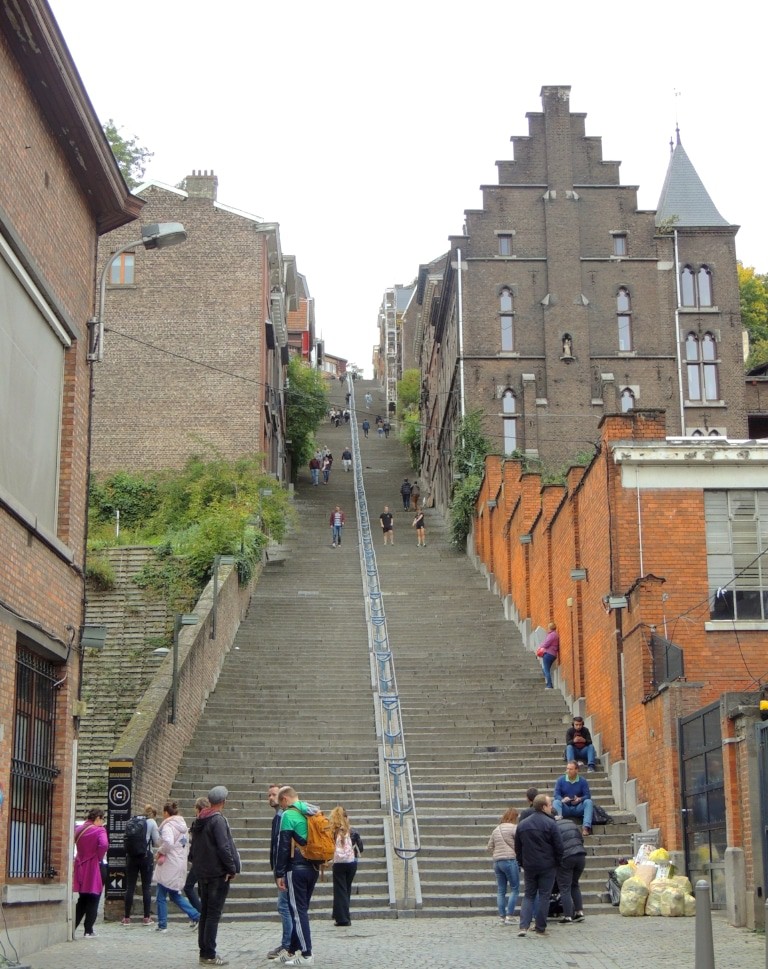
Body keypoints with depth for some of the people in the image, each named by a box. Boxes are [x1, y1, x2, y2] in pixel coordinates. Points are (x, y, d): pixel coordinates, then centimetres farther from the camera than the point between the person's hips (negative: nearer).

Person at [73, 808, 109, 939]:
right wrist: (99, 857, -12)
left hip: (80, 868, 6)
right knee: (93, 900, 4)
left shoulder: (78, 829, 7)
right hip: (94, 868, -6)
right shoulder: (99, 830, -11)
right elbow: (104, 844, -27)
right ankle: (88, 931, 4)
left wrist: (81, 857, 9)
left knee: (82, 900, 18)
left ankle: (72, 927, 14)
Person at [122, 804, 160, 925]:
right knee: (146, 887, 4)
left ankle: (126, 917, 8)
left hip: (131, 856, 3)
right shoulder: (152, 822, -2)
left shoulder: (131, 820, 8)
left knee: (130, 887, 6)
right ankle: (147, 917, 5)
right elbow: (157, 842, -1)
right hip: (146, 857, -3)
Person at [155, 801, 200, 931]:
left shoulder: (168, 825, -14)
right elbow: (187, 846, 16)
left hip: (169, 866, -8)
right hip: (181, 865, 8)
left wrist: (160, 852, -15)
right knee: (175, 895, 18)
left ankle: (162, 925, 9)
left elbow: (168, 842, -31)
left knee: (161, 896, 4)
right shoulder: (183, 826, 13)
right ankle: (196, 915, 9)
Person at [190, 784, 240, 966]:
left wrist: (198, 865, 18)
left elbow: (194, 847, 17)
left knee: (205, 913, 13)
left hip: (203, 873, 8)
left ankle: (204, 952, 18)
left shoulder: (198, 821, 11)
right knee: (214, 914, -5)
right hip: (218, 873, -8)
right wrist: (232, 869, -12)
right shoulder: (218, 820, -16)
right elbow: (224, 847, -20)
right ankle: (209, 955, -4)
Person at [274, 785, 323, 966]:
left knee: (298, 911, -4)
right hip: (313, 868, 8)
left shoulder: (289, 815, -10)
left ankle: (306, 954, -7)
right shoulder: (313, 814, 13)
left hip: (296, 868, -8)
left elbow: (283, 846, -12)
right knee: (301, 909, 15)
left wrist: (279, 873, -9)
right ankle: (294, 950, 21)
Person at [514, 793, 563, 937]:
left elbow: (517, 848, 12)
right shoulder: (550, 824, -11)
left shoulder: (522, 824, 7)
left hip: (529, 866, 4)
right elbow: (559, 846, -10)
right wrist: (557, 862, 4)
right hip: (547, 866, -4)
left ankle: (523, 926, -3)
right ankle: (540, 928, 7)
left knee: (528, 895, 12)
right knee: (544, 896, 5)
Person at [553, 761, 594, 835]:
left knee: (588, 801, -26)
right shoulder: (560, 780, 1)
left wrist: (580, 799, -27)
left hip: (578, 808, 0)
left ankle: (586, 827, -40)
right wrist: (562, 799, -28)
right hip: (565, 808, 0)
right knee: (556, 802, -28)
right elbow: (556, 795, -6)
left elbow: (587, 796, -6)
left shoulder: (582, 781, 1)